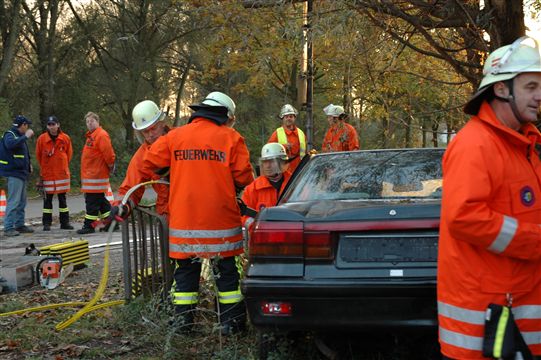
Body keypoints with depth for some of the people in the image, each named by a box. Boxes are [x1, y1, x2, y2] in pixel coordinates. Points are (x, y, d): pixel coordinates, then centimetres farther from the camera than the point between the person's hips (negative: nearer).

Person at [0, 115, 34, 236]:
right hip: (14, 173, -10)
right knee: (13, 201, -12)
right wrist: (26, 136, -28)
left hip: (22, 172, 10)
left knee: (22, 201, 14)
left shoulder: (20, 136, 18)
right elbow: (10, 144, -33)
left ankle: (20, 225, 22)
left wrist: (28, 164, 14)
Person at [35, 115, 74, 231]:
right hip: (47, 174, -1)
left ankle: (65, 222, 13)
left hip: (62, 173, 1)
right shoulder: (42, 139, -5)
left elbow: (69, 153, 10)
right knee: (47, 199, 2)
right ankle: (46, 223, 7)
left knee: (62, 198, 8)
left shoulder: (65, 138, -2)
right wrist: (44, 168, 12)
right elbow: (38, 155, 6)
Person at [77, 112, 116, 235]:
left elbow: (108, 153, -19)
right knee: (101, 200, 13)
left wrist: (110, 166, -7)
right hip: (90, 173, 10)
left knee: (92, 200, -7)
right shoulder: (91, 136, 18)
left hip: (95, 175, -10)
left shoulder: (101, 135, -14)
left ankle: (89, 226, -3)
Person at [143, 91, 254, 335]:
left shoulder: (175, 136, 4)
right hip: (221, 220, -2)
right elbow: (244, 178, -5)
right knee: (226, 271, 9)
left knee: (185, 270, 12)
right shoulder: (231, 138, -3)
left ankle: (183, 321, 15)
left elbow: (150, 161, 7)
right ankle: (232, 322, 13)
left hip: (183, 220, 2)